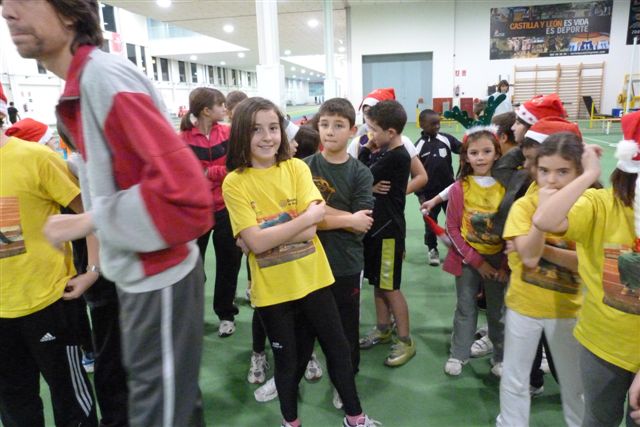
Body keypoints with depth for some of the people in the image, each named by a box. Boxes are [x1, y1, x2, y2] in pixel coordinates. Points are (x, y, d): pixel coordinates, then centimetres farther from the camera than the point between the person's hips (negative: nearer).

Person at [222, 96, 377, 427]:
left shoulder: (297, 168, -4)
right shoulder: (234, 183, -10)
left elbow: (311, 230, -13)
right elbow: (256, 242, -20)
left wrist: (268, 236, -22)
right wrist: (307, 217, -22)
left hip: (312, 278, 2)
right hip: (272, 287, -2)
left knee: (337, 348, 15)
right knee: (287, 358, 15)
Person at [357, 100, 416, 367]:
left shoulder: (397, 157, -20)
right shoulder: (382, 153, 7)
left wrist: (366, 149, -5)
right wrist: (367, 150, -3)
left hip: (389, 230, -9)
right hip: (376, 225, 9)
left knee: (390, 287, 1)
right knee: (377, 282, 17)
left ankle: (405, 341, 16)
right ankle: (383, 329, 34)